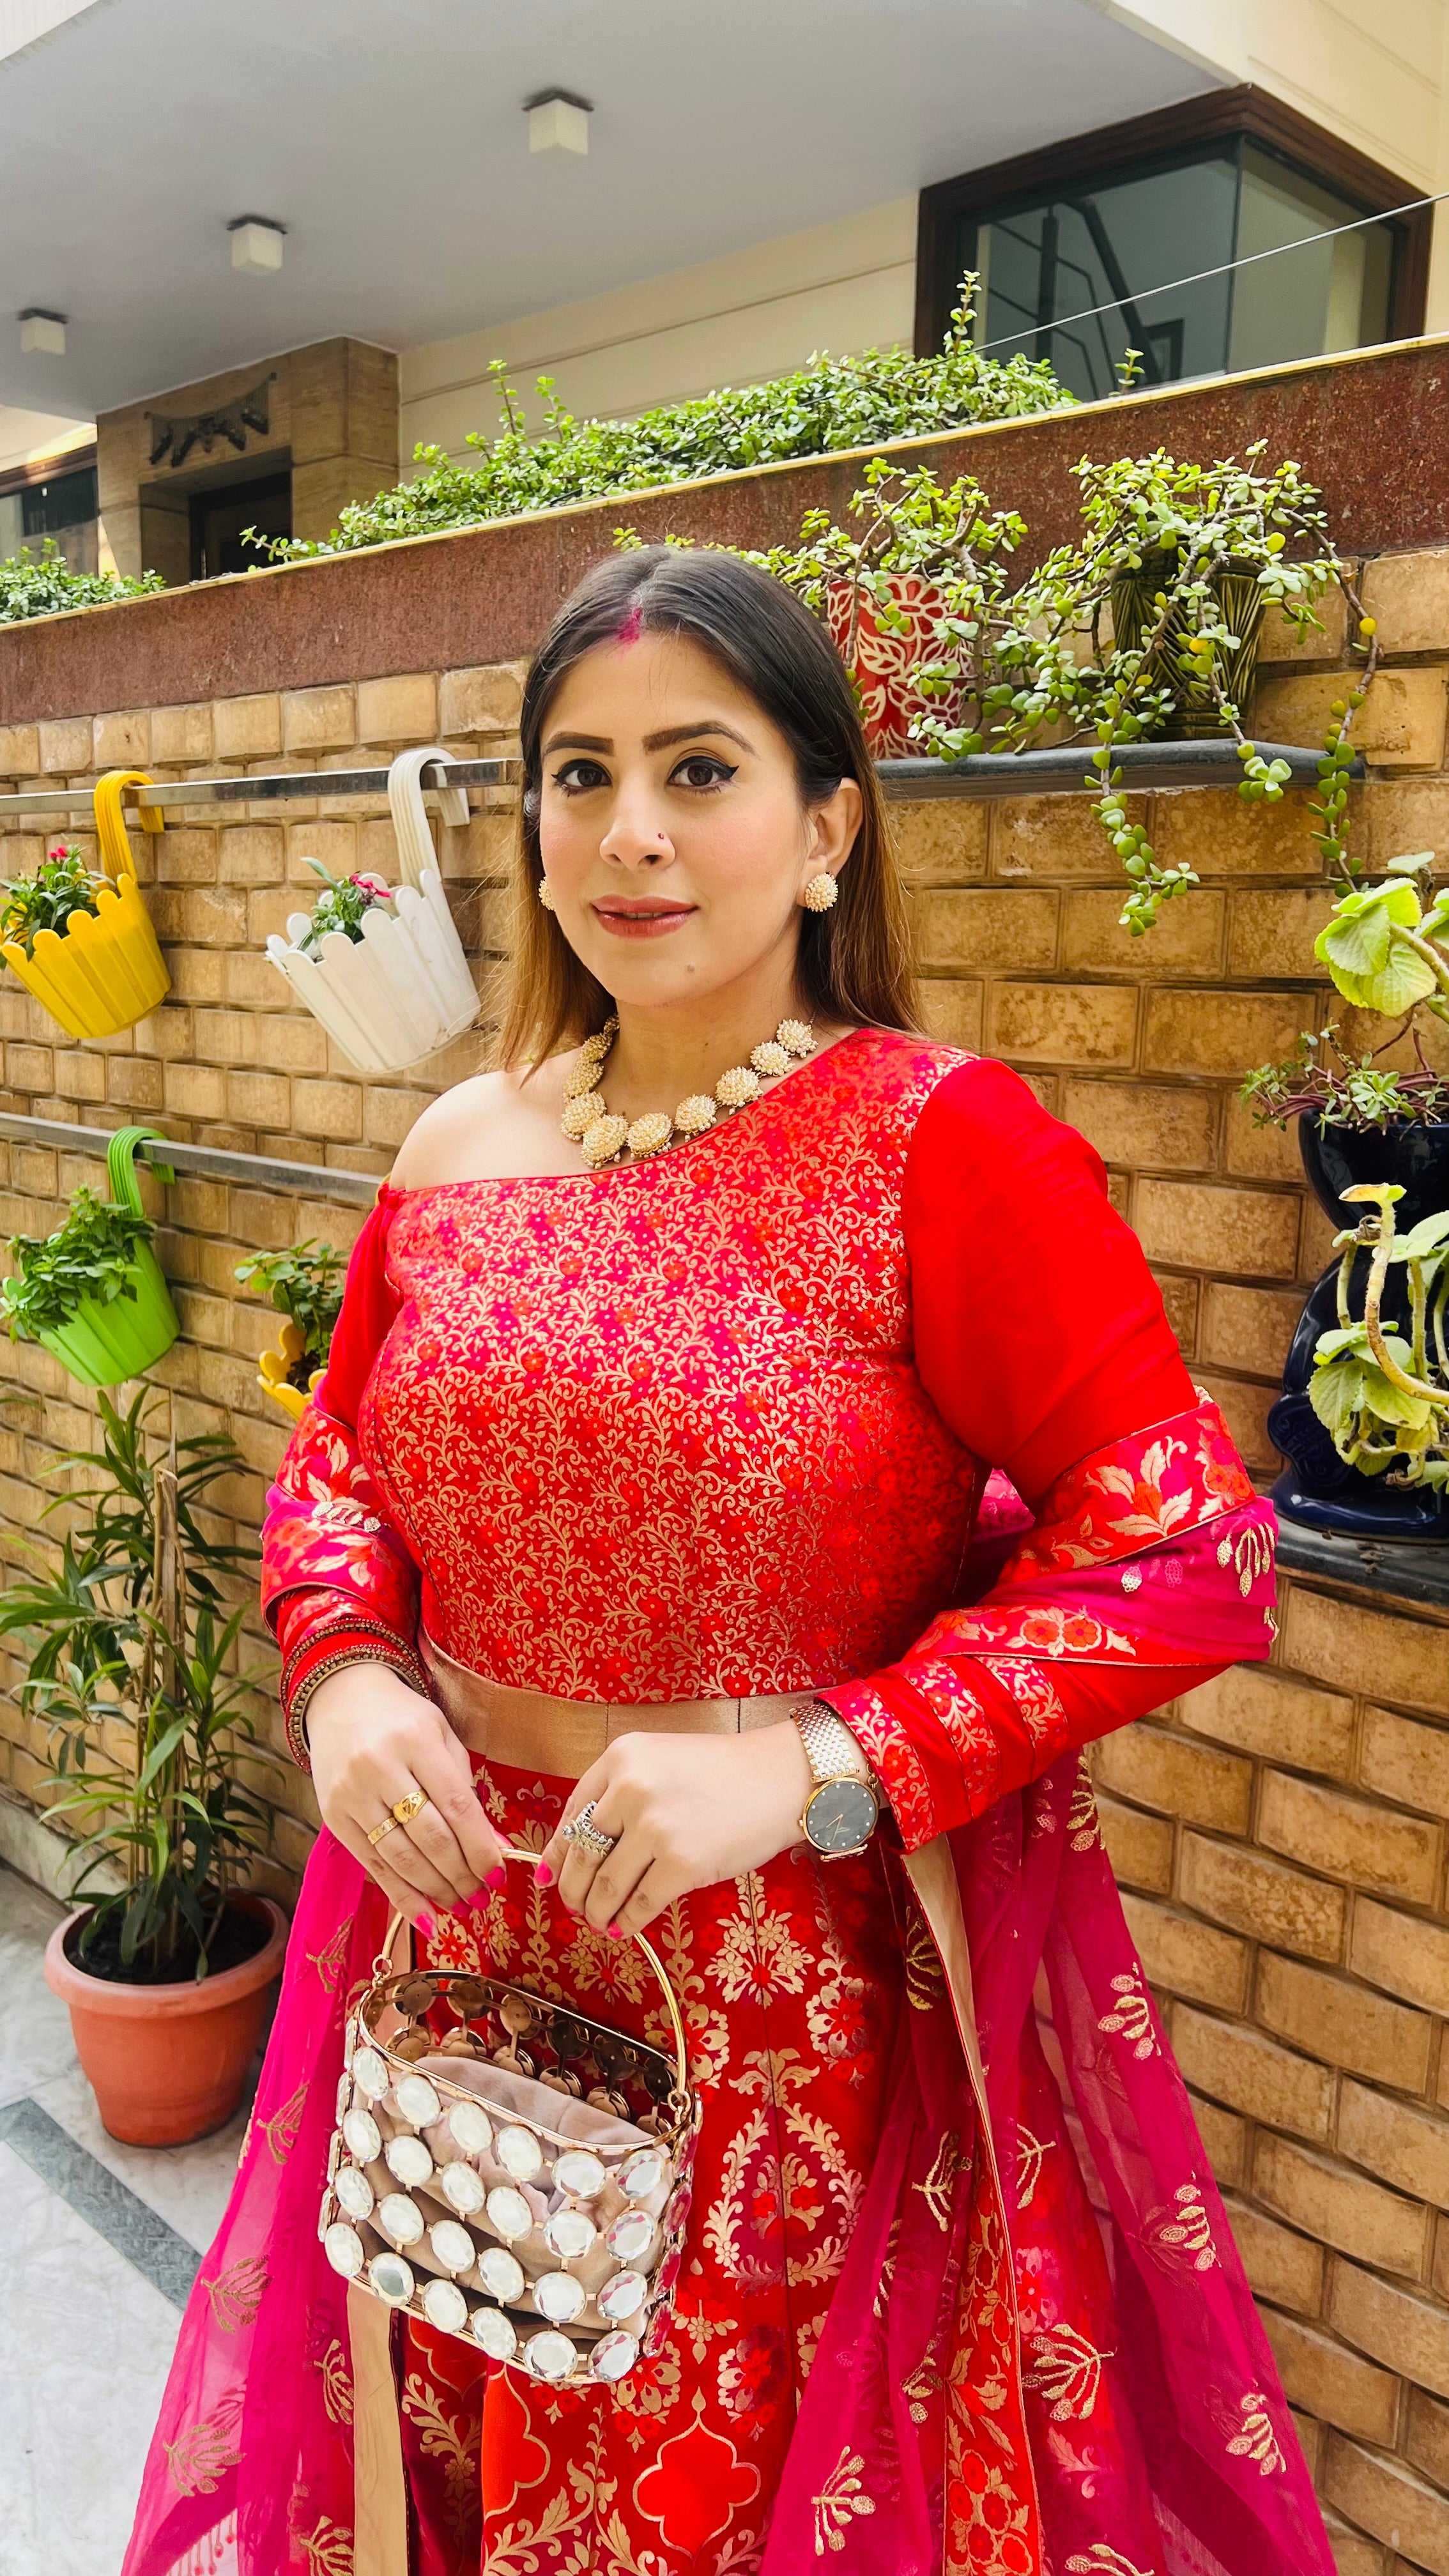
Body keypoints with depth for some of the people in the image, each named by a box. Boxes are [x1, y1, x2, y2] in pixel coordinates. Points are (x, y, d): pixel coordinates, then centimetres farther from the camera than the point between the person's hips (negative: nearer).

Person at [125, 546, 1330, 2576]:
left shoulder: (944, 1147, -14)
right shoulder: (463, 1150, 1)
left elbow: (1188, 1548, -15)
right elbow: (337, 1465, 13)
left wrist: (814, 1762, -22)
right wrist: (344, 1678, -8)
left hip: (805, 2004, -4)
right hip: (458, 1964, 5)